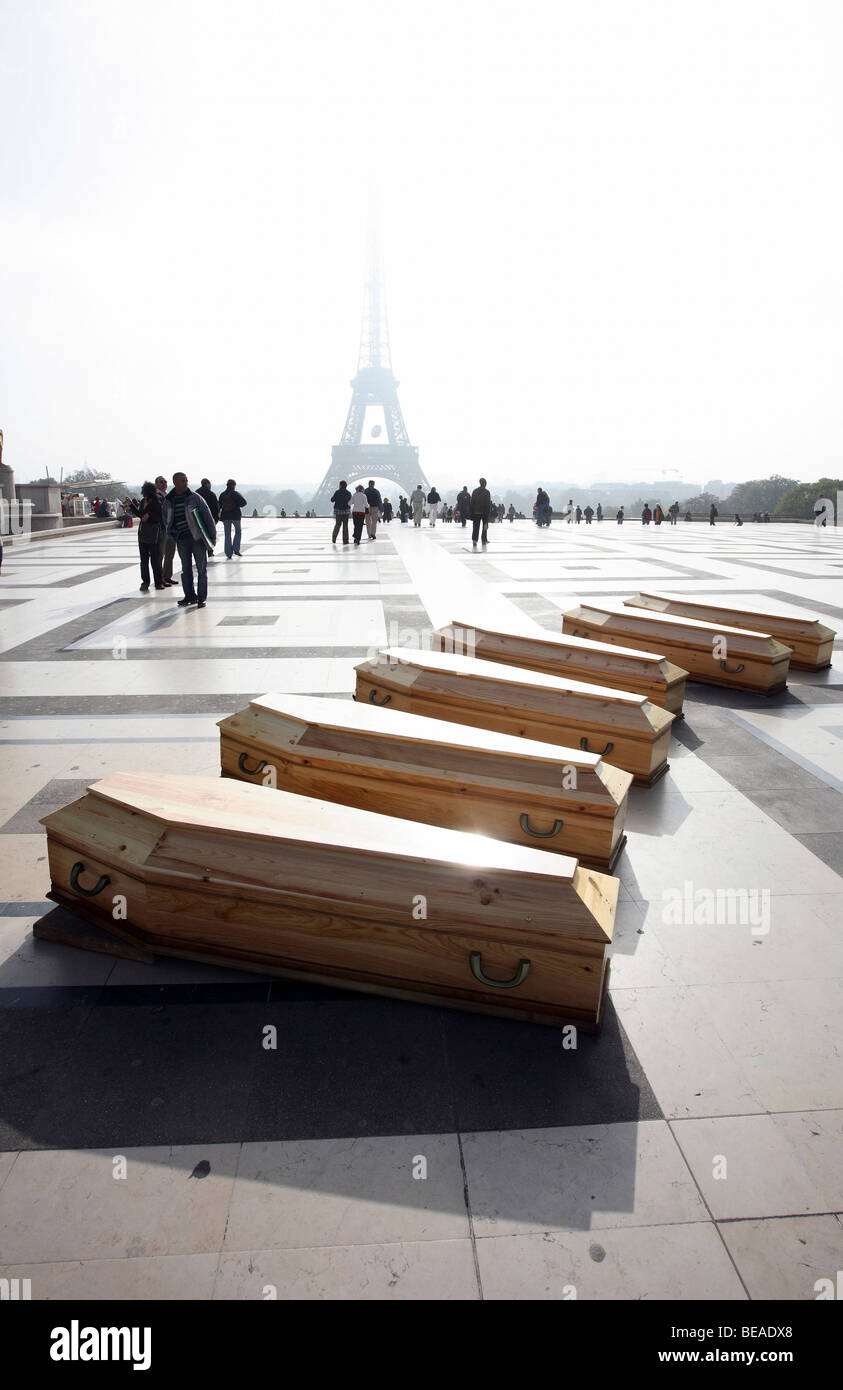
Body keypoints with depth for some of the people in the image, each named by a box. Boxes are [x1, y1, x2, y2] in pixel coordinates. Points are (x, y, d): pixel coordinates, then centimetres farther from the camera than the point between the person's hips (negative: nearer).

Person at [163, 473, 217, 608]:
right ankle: (190, 596, 18)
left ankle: (201, 598, 5)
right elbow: (166, 521, 18)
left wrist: (212, 536, -4)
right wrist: (173, 536, 7)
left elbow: (208, 516, -1)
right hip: (181, 540, 3)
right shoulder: (168, 502, 6)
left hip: (198, 538, -3)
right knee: (186, 570, 8)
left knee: (201, 569, -1)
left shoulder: (195, 497, -2)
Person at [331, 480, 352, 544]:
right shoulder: (348, 493, -2)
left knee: (337, 525, 15)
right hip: (346, 511, 0)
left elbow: (332, 500, 1)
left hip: (338, 510, 0)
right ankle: (345, 541, 1)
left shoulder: (337, 492, -6)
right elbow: (350, 502, 0)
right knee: (345, 525, 4)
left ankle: (334, 539, 13)